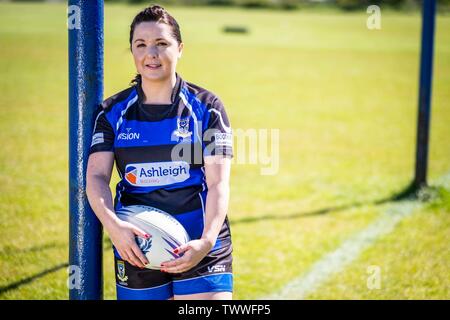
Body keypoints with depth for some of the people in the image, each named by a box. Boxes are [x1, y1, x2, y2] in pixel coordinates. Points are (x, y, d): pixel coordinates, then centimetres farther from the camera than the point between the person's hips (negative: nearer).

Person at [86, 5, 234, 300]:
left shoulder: (206, 107, 1)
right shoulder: (113, 112, 7)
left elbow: (218, 183, -6)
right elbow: (96, 176, -4)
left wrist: (207, 240, -22)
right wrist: (112, 224, -24)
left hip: (199, 247, -2)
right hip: (136, 250, 2)